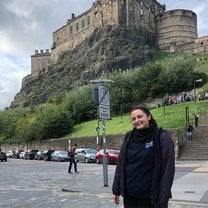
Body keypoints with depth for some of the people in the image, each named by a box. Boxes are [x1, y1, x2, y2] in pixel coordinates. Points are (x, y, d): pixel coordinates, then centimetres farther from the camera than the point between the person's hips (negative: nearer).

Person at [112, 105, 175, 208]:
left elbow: (168, 169, -12)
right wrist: (116, 190, 6)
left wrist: (162, 200, -16)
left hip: (150, 196, -4)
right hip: (129, 195, 4)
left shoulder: (162, 138, -9)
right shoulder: (128, 137, 4)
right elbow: (120, 164, 7)